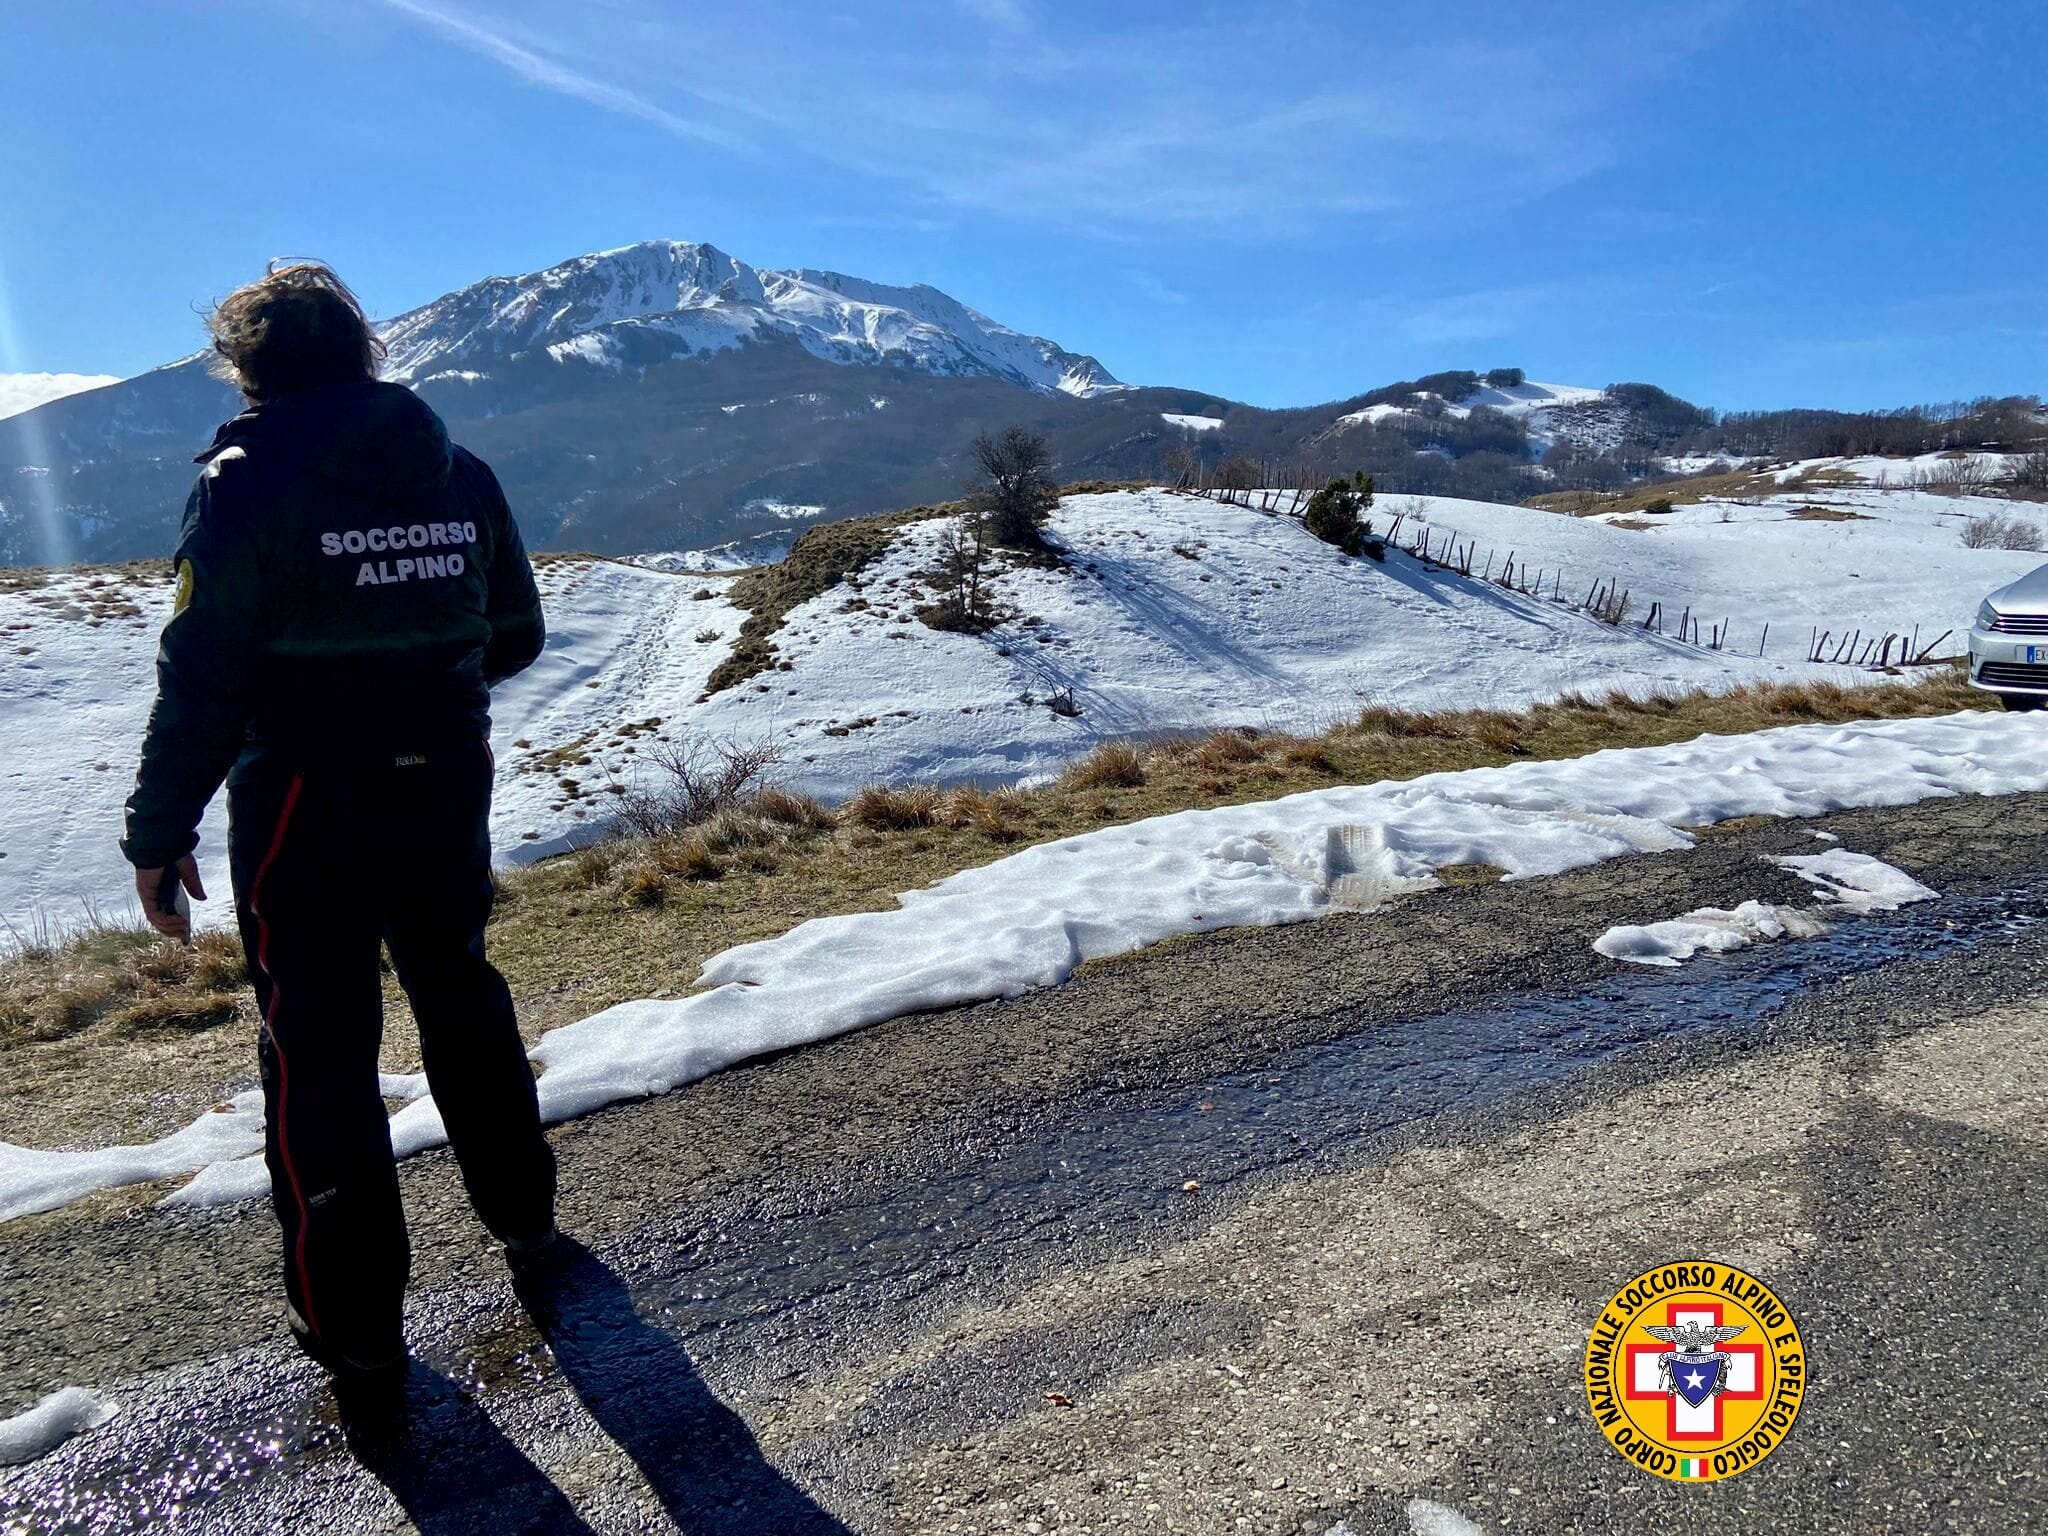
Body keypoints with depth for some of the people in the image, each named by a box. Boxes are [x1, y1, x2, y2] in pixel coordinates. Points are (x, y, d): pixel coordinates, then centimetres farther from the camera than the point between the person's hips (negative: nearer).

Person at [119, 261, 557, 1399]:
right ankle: (517, 1203, 39)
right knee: (461, 995, 23)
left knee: (318, 1047, 8)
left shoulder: (247, 482, -11)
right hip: (447, 790, 5)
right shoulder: (462, 475, 3)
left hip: (306, 805, -4)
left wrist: (159, 832, -5)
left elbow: (203, 678, -13)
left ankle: (352, 1316, 18)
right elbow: (515, 636, 9)